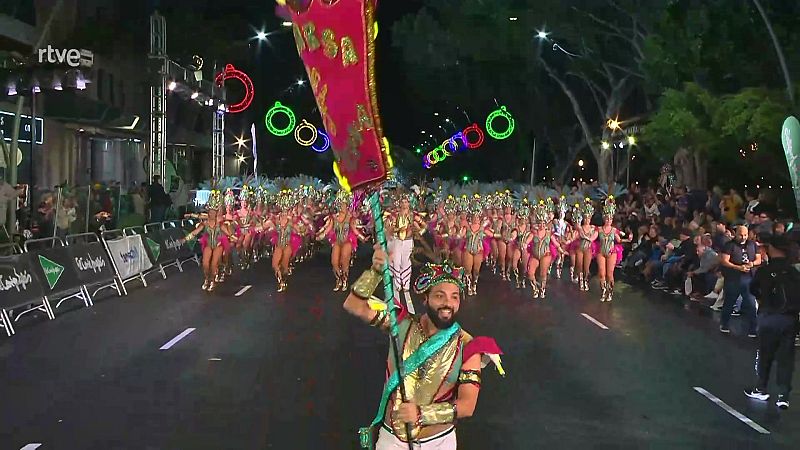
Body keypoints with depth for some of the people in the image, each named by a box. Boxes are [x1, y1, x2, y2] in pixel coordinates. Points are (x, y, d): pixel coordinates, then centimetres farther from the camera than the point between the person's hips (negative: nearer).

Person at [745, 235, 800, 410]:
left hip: (769, 317, -1)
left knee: (765, 354, 15)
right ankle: (783, 396, 5)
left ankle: (761, 389, 25)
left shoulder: (764, 271, -7)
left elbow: (753, 290, 8)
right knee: (786, 357, 7)